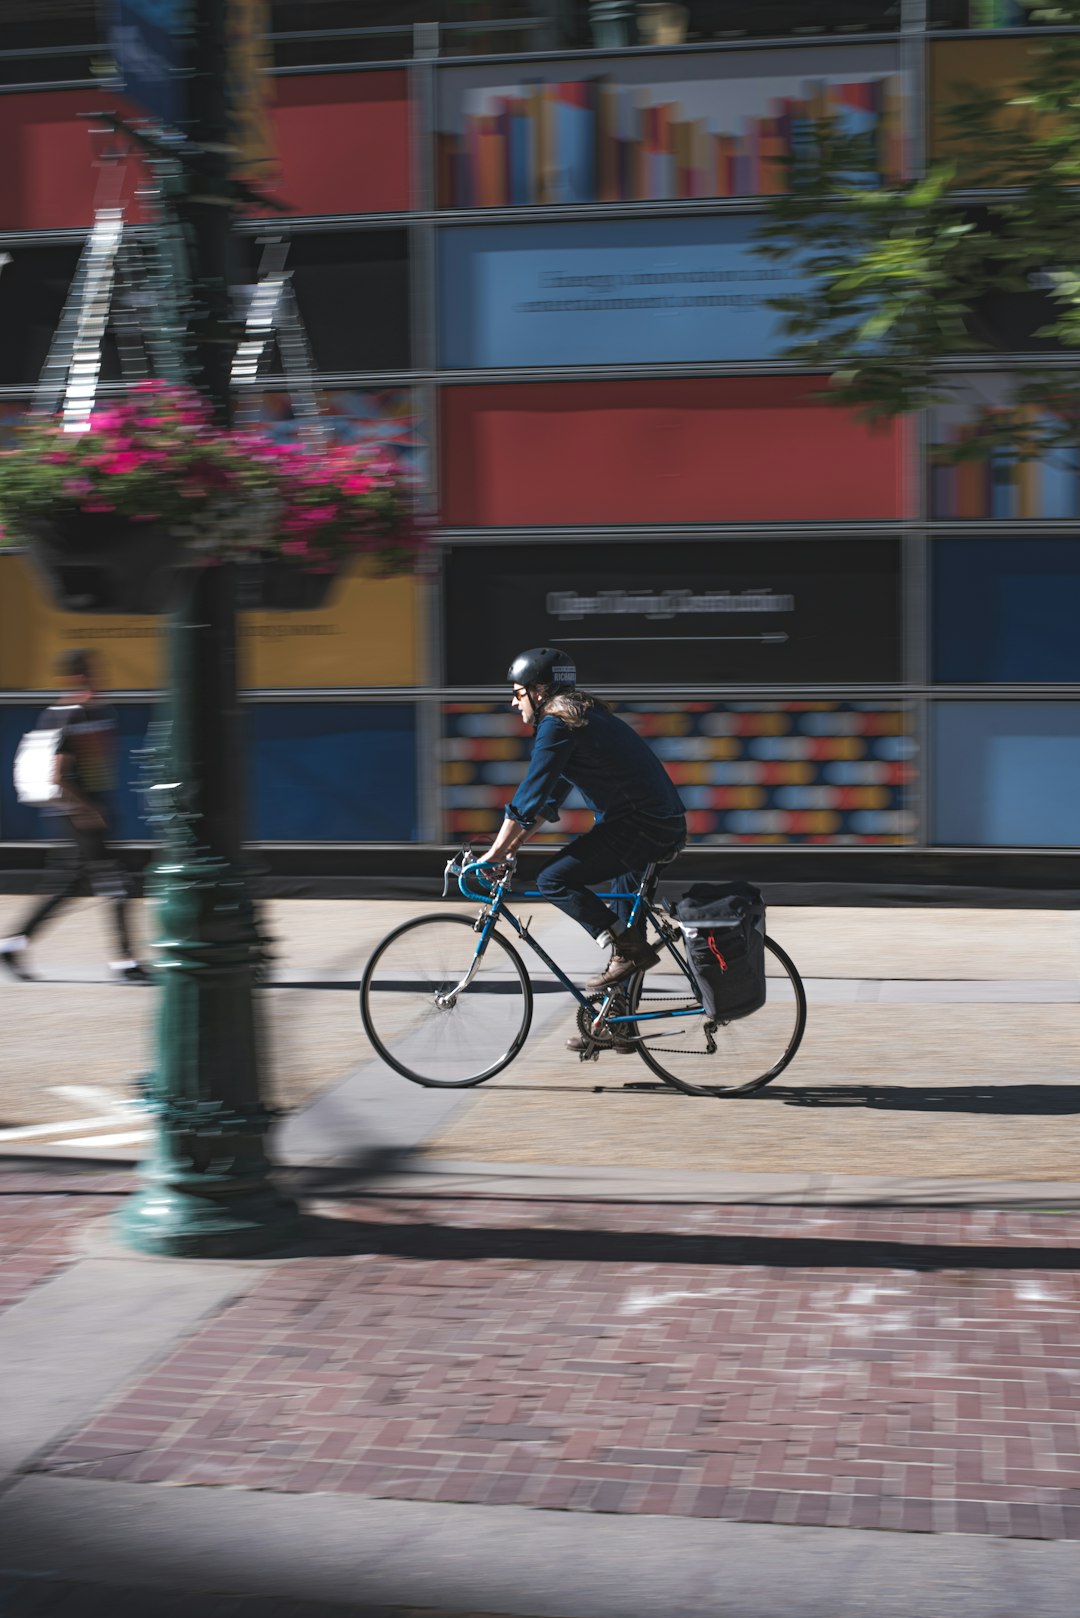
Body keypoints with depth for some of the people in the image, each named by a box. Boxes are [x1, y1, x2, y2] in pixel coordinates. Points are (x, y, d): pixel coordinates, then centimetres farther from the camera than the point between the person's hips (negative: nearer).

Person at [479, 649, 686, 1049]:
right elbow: (550, 796, 25)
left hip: (641, 827, -10)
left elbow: (529, 798, -13)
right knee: (624, 916, 18)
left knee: (553, 879, -11)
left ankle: (629, 949, -8)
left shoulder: (557, 724, -10)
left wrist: (494, 854, -6)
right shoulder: (583, 716, 20)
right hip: (666, 826, 10)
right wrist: (511, 846, 22)